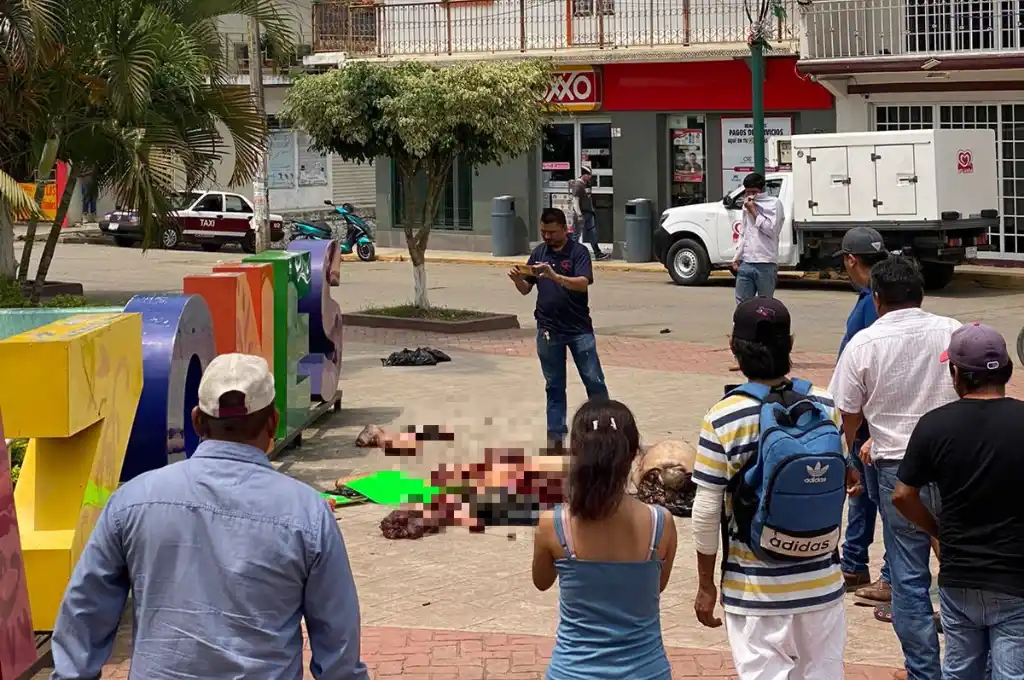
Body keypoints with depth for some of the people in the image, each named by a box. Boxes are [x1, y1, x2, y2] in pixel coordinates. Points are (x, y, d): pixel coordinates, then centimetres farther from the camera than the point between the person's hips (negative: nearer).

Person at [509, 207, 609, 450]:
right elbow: (526, 289, 10)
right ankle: (555, 436, 13)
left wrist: (554, 276, -35)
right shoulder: (539, 252, 8)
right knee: (554, 386, 9)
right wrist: (517, 279, -13)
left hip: (579, 328, -4)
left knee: (594, 381, -1)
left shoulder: (578, 251, -6)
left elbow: (583, 283, -21)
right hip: (548, 329, 4)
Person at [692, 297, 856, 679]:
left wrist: (706, 586, 1)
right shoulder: (826, 408, -4)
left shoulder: (722, 421, -14)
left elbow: (707, 512, -11)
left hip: (755, 589, -3)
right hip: (821, 582, 3)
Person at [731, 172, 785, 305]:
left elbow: (771, 229, -10)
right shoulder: (747, 205, 19)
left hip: (766, 265, -6)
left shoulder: (774, 204, 0)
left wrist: (753, 211, -6)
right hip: (746, 263, 6)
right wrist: (737, 258, 17)